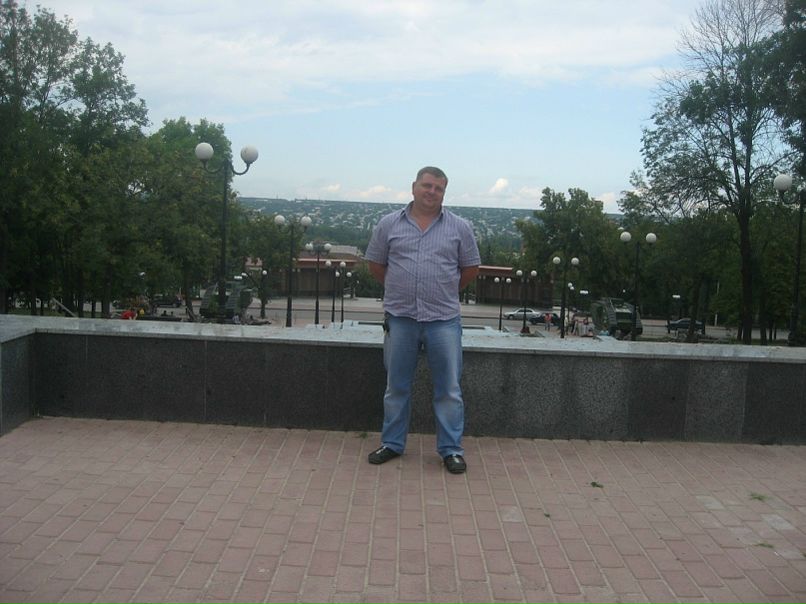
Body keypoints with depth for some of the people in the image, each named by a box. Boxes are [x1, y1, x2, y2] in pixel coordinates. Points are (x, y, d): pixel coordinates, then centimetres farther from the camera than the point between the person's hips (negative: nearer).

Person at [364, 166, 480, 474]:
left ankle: (451, 449, 15)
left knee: (449, 388, 4)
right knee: (396, 386, 12)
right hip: (399, 318, 1)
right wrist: (400, 289, 12)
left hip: (443, 319, -1)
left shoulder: (460, 227, 2)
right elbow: (375, 264, 12)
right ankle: (392, 443, 26)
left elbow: (470, 268, 10)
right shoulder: (389, 224, 3)